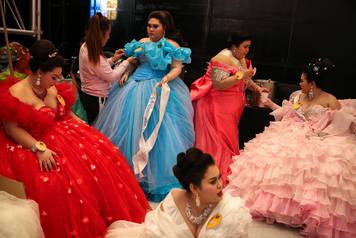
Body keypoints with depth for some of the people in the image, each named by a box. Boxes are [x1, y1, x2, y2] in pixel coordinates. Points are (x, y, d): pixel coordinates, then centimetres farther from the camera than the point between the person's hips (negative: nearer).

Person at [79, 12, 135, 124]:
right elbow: (112, 77, -20)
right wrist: (126, 62, -10)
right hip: (96, 99, -9)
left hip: (86, 94, 9)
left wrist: (113, 59, 8)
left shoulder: (85, 47, 2)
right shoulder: (95, 55, -27)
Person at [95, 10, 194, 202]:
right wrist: (126, 73, 3)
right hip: (136, 87, 6)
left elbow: (177, 68, -8)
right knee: (129, 126, 7)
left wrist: (167, 78, -26)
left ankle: (156, 175, 9)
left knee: (157, 129, -6)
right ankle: (127, 168, 23)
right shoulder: (142, 42, 13)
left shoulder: (172, 46, -3)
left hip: (159, 90, -6)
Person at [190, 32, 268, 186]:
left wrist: (257, 88, 7)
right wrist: (241, 75, -23)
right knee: (219, 142, -5)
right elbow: (219, 84, -25)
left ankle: (227, 172, 21)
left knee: (229, 140, 12)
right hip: (218, 107, -9)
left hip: (232, 107, 9)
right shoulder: (223, 58, -17)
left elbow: (245, 80, 24)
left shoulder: (241, 59, 12)